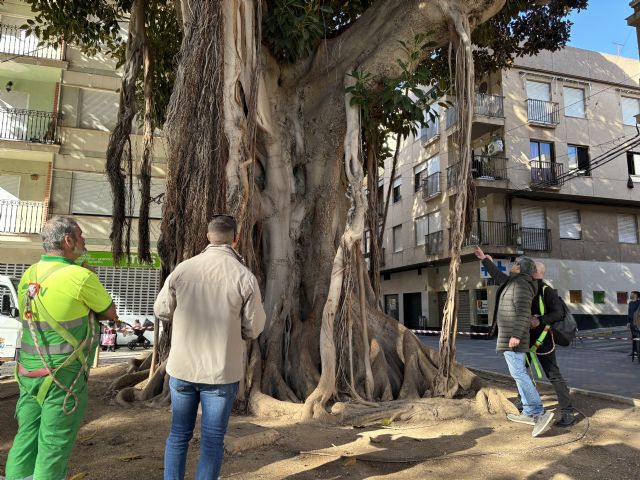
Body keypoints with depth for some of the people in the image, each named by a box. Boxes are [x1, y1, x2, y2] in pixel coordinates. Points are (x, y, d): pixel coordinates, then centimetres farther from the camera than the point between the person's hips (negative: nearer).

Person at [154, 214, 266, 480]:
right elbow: (253, 329, -5)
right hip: (222, 370, -2)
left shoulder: (183, 269, -5)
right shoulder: (245, 277, -12)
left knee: (179, 434, 19)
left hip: (182, 366, 3)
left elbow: (162, 311, 8)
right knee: (212, 440, 10)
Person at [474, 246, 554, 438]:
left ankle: (541, 413, -16)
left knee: (518, 373, -14)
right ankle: (528, 413, 14)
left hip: (512, 336, -10)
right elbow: (497, 276, 33)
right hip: (509, 336, 10)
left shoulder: (521, 284, -14)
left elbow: (524, 312, -22)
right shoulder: (513, 282, 15)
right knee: (519, 373, 10)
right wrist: (485, 260, 38)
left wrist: (516, 335, -27)